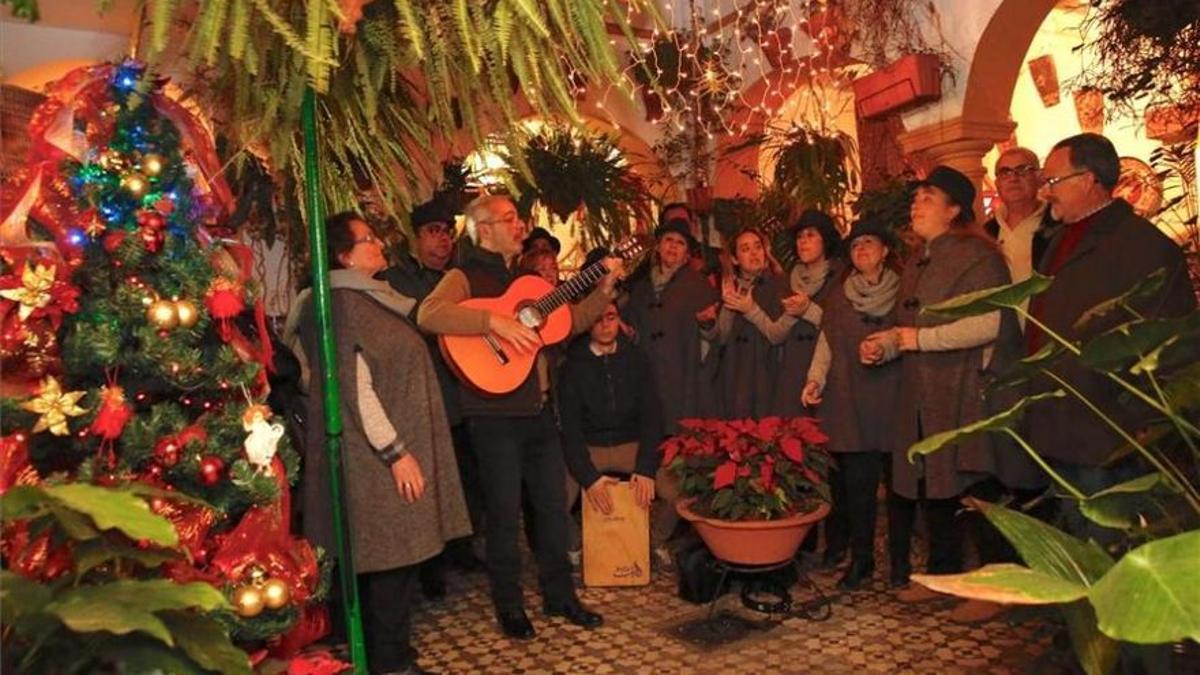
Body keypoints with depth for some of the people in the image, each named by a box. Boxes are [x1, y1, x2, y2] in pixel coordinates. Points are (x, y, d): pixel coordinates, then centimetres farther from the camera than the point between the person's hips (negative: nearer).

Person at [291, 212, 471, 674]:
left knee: (394, 558, 15)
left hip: (394, 447, 9)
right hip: (380, 456, -9)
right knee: (393, 557, -1)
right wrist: (396, 451, -19)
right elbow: (355, 388, -20)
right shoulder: (345, 303, -15)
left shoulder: (370, 297, 15)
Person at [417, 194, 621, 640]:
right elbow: (429, 315, -27)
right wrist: (495, 322, -33)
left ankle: (559, 596, 29)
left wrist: (605, 288, 5)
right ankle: (509, 607, 22)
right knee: (505, 514, 4)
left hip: (538, 410, 7)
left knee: (554, 505, 14)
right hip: (494, 415, -7)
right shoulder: (466, 277, -7)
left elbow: (574, 320, 18)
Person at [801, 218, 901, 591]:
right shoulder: (839, 294, 13)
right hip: (847, 401, 2)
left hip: (889, 398, -1)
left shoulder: (902, 292, 6)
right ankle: (860, 559, 13)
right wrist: (815, 378, -1)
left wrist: (887, 347, -11)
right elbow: (826, 342, 11)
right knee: (856, 481, 1)